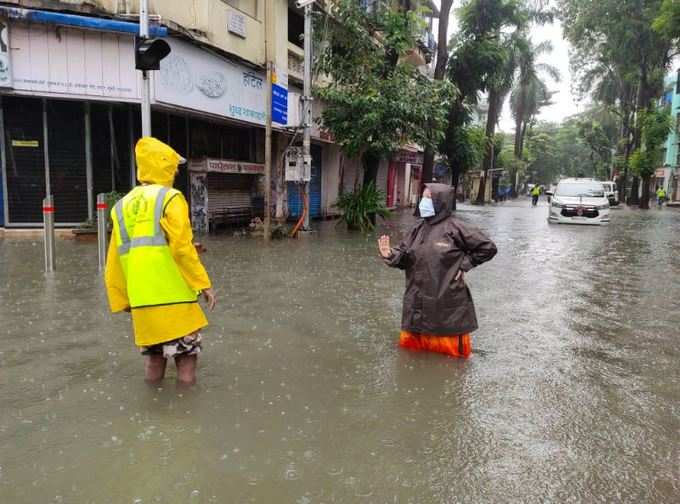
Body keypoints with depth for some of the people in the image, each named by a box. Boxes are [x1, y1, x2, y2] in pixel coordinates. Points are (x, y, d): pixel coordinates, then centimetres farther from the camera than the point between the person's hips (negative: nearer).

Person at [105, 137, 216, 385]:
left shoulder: (123, 206, 13)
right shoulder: (170, 198, -5)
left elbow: (114, 262, 12)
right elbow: (182, 248, -15)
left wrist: (122, 299, 18)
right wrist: (203, 283, -9)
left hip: (141, 299, 6)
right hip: (174, 295, -6)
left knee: (153, 354, 20)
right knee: (185, 351, 4)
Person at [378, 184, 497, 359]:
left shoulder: (454, 228, -11)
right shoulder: (419, 227, 4)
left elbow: (488, 248, -7)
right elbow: (405, 255, 2)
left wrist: (463, 266, -8)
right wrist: (390, 254, -18)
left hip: (446, 301, -5)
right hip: (418, 300, 6)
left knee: (448, 346, 10)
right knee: (411, 344, 18)